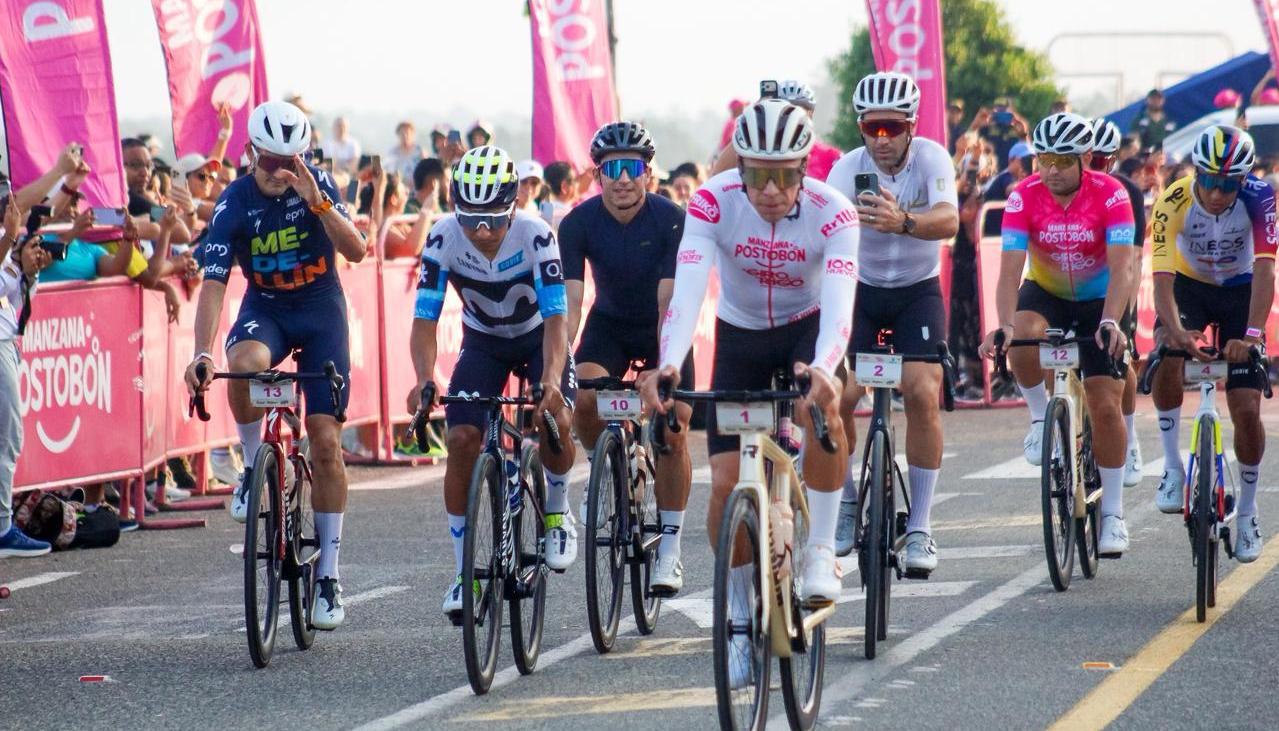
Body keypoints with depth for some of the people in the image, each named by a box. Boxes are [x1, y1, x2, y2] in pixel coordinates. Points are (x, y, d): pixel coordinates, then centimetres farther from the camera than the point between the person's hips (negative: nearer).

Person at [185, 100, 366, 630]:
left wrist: (317, 202, -37)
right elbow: (213, 284, -20)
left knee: (326, 442, -7)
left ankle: (328, 572, 2)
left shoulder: (317, 184, -13)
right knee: (244, 364, -38)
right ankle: (254, 466, -11)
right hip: (265, 309, 0)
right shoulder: (234, 203, -15)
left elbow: (356, 251, -21)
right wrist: (202, 353, -33)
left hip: (321, 311, 0)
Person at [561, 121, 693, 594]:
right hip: (609, 323, 1)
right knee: (581, 399, -27)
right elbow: (569, 305, -25)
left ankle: (670, 547, -2)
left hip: (659, 327, -1)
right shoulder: (578, 224, -20)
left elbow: (669, 303, -30)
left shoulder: (670, 220, -25)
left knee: (673, 429, -13)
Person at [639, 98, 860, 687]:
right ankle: (740, 620, 12)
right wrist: (668, 365, -54)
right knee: (726, 483, -7)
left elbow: (839, 303, -39)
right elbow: (687, 290, -36)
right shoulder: (713, 202, -25)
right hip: (740, 336, 2)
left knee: (821, 407, -36)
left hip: (807, 329, -2)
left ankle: (820, 552, -19)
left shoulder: (832, 212, -27)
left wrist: (823, 368, -60)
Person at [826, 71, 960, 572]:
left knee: (923, 394, -19)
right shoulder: (849, 168, -18)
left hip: (918, 290, -1)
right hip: (862, 288, 1)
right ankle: (847, 503, 11)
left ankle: (919, 529, -10)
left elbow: (948, 220, -38)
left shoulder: (930, 158, -20)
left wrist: (902, 222, -59)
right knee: (838, 397, -15)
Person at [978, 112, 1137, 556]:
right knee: (1023, 339, -35)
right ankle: (1041, 417, -7)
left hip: (1098, 301, -1)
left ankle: (1113, 514, 2)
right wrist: (1004, 325, -44)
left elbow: (1122, 268, -31)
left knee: (1105, 404, -9)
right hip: (1045, 293, 1)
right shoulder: (1023, 198, -20)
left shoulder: (1110, 195, -23)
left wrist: (1111, 322, -48)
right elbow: (1010, 269, -26)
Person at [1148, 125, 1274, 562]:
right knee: (1168, 357, -33)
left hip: (1240, 292, 0)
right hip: (1190, 286, 0)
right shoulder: (1173, 202, -28)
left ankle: (1248, 511, 14)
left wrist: (1251, 334, -46)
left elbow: (1264, 269, -34)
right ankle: (1172, 467, -17)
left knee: (1246, 409, -8)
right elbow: (1162, 276, -33)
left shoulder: (1258, 197, -28)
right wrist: (1176, 330, -51)